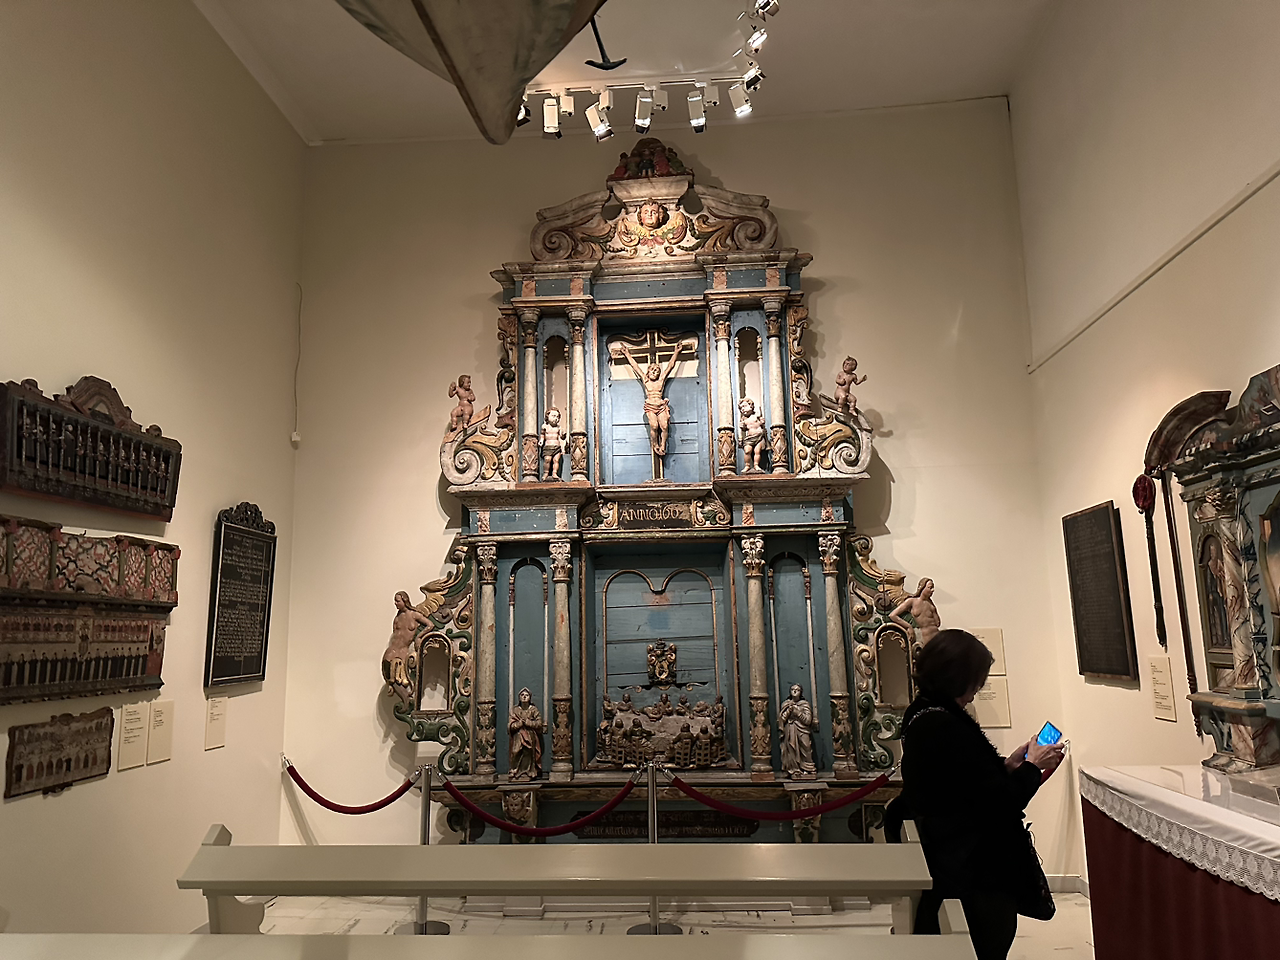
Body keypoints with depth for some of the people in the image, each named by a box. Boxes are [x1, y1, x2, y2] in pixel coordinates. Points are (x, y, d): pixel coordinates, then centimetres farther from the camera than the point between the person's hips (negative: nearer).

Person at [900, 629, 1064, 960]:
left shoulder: (921, 718, 6)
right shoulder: (946, 727, -25)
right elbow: (999, 804, -21)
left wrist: (1006, 766, 10)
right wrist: (1032, 768, -5)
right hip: (978, 877, -10)